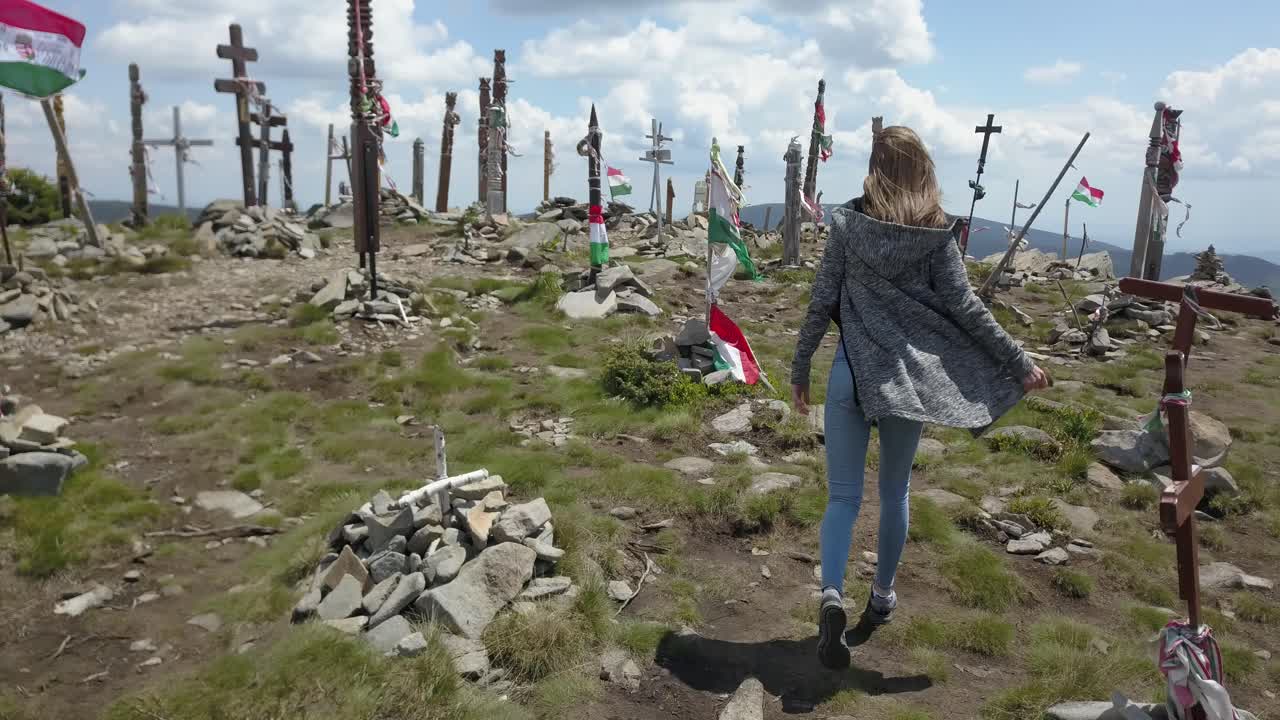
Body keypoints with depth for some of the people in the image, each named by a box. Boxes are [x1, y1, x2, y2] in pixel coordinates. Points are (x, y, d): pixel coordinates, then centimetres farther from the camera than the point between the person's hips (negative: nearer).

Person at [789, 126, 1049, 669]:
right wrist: (1020, 363, 4)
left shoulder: (847, 222, -3)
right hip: (908, 375, 1)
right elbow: (964, 308, -5)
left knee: (843, 495, 5)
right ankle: (882, 596, 32)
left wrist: (799, 368, 7)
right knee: (895, 491, 19)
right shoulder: (937, 233, -3)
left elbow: (822, 302, -3)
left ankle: (831, 595, -17)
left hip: (851, 372, -1)